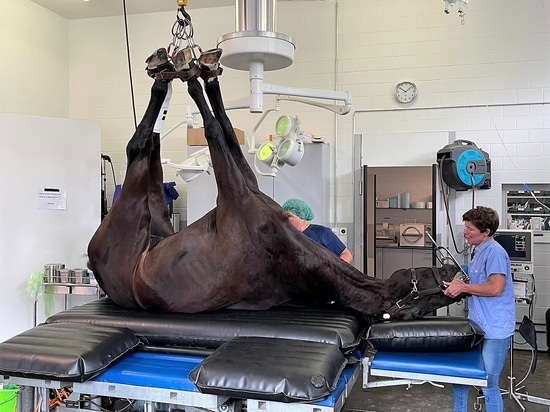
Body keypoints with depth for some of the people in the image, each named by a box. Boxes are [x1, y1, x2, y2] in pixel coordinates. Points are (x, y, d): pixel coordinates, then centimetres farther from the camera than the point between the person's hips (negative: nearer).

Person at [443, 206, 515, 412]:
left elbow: (495, 288, -26)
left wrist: (463, 287, -16)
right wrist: (460, 284, 5)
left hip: (494, 329, -10)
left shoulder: (494, 251, -17)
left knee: (488, 384, 0)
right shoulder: (479, 250, 13)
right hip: (476, 325, 10)